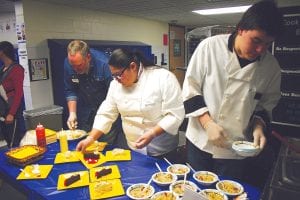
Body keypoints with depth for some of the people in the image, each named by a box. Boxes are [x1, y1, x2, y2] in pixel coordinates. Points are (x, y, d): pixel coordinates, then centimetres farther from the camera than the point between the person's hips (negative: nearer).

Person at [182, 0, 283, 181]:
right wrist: (208, 123, -18)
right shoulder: (210, 47, -14)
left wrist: (259, 126, -12)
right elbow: (190, 88, -10)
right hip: (200, 141, -1)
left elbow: (266, 105, 7)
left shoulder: (271, 67, -5)